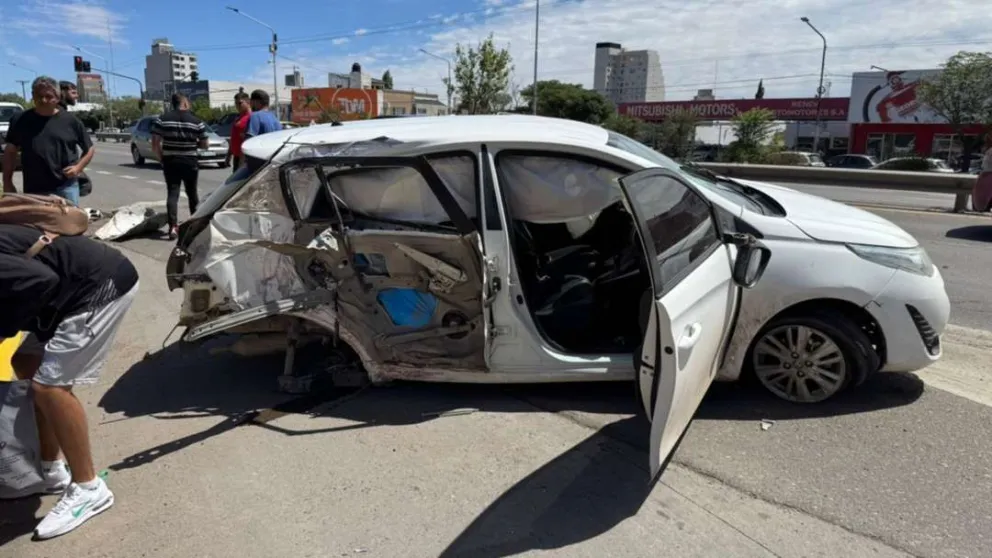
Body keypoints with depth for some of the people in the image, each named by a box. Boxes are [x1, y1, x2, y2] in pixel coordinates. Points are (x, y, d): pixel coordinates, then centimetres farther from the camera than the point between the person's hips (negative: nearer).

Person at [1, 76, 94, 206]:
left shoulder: (70, 120, 1)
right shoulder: (21, 121, 5)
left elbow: (89, 150, 9)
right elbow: (10, 152, 11)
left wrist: (78, 167, -8)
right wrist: (7, 183, 6)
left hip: (65, 187, -2)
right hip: (33, 190, 2)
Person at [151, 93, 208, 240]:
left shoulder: (162, 119, -2)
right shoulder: (196, 121, -4)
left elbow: (155, 143, -5)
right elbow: (205, 145, 0)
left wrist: (161, 157, 9)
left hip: (170, 162, 0)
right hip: (190, 162, 0)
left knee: (172, 193, 0)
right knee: (192, 193, 15)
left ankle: (173, 227, -11)